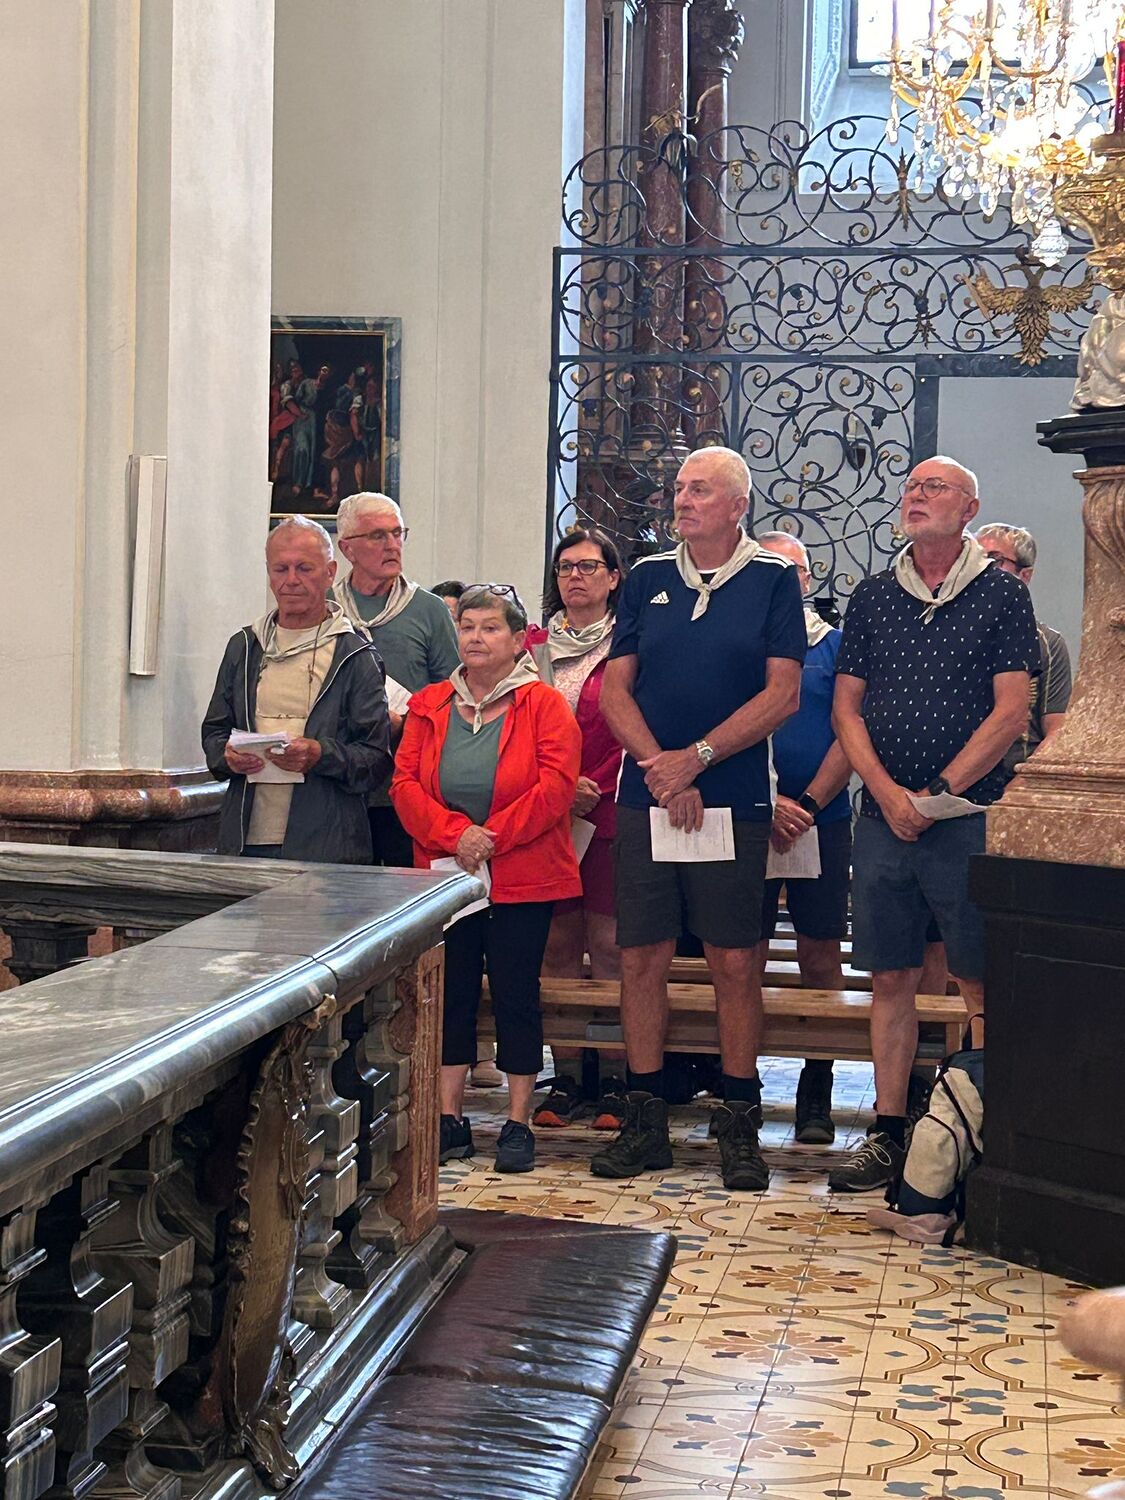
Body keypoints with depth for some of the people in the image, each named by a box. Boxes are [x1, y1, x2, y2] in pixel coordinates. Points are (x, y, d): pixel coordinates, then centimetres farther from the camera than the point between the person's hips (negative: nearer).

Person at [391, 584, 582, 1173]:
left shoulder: (543, 705, -3)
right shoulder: (429, 706, 8)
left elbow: (556, 785, -12)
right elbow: (406, 784, 1)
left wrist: (493, 836, -17)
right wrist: (456, 835, -15)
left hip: (522, 879, -3)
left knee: (516, 994, 1)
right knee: (451, 992, 8)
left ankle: (518, 1124, 10)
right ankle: (450, 1118, 17)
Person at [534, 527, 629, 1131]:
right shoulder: (535, 645, 14)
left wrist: (592, 786, -11)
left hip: (609, 814, -4)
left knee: (609, 943, -3)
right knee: (557, 944, 4)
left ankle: (614, 1081, 3)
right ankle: (565, 1076, 10)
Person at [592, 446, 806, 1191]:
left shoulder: (772, 579, 2)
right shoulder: (649, 578, 11)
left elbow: (782, 694, -5)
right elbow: (615, 689, 7)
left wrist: (695, 758, -13)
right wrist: (659, 767, -8)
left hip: (734, 801, -3)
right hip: (646, 796, 3)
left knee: (735, 963, -1)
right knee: (643, 957, 3)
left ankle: (740, 1124, 9)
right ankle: (646, 1119, 12)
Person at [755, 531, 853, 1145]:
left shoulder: (834, 646, 8)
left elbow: (849, 736, 2)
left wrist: (807, 804, -10)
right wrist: (767, 802, -12)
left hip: (823, 820, 0)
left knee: (820, 957, 2)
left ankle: (816, 1093, 8)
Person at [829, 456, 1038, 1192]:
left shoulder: (1001, 593, 1)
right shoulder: (874, 596, 12)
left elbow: (1011, 712, -5)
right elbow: (847, 709, 10)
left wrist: (937, 792, -11)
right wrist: (888, 793, -5)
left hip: (968, 813, -4)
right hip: (885, 815, 4)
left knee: (982, 981, -3)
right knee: (892, 978, 7)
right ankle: (890, 1136, 13)